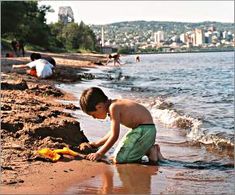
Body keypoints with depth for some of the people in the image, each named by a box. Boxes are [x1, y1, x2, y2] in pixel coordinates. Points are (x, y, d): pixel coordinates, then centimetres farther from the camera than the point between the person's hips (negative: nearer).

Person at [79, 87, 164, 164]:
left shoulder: (113, 107, -19)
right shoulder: (114, 105, 10)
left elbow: (115, 136, -18)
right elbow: (113, 132, 21)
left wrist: (99, 154, -11)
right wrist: (96, 144, 23)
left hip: (145, 129, -10)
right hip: (141, 129, 10)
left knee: (118, 159, -16)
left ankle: (150, 151, -7)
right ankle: (149, 149, 16)